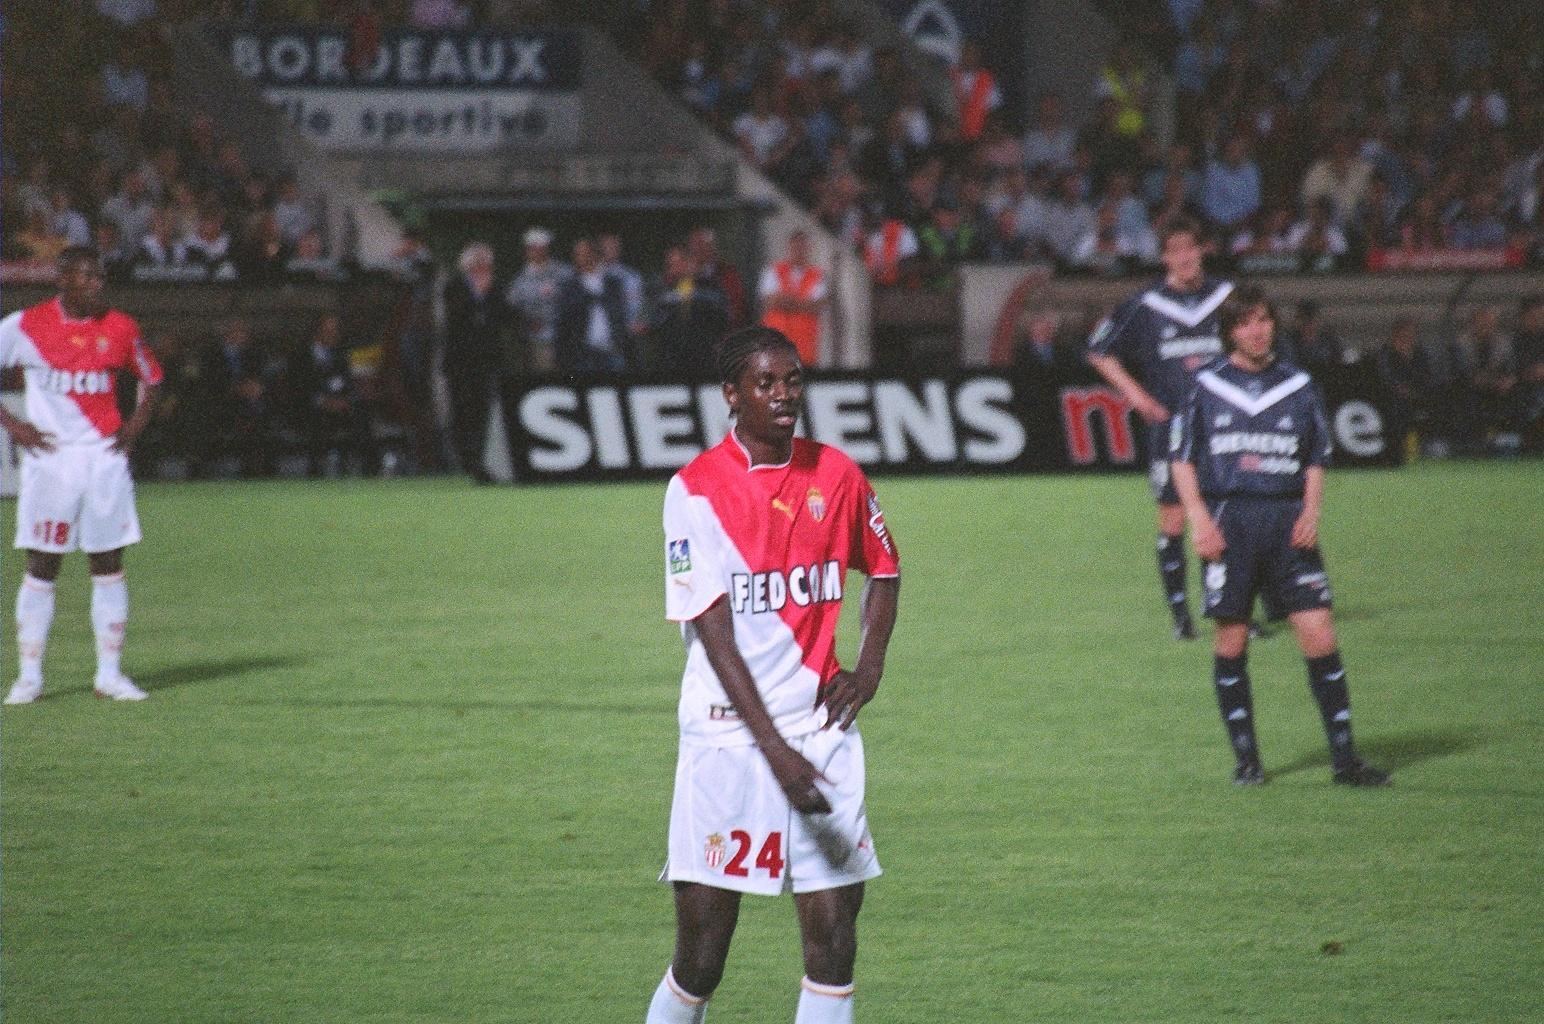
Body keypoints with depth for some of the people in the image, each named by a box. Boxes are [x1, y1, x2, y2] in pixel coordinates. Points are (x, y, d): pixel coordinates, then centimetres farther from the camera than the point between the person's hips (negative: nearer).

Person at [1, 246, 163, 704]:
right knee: (42, 567, -1)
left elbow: (151, 379, 18)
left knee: (109, 565, 2)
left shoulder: (120, 328, 4)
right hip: (50, 457, -2)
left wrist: (134, 427, 4)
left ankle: (110, 672, 8)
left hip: (105, 456, 2)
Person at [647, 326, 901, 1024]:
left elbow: (883, 568, 25)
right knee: (700, 959, -4)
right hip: (729, 737, -4)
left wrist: (869, 666, 8)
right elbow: (714, 634, -13)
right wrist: (776, 751, -20)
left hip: (821, 726, 4)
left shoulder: (836, 476, 6)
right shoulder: (695, 490, -8)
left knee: (834, 937, -2)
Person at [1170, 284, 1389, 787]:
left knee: (1319, 634, -7)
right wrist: (1198, 518, -4)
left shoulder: (1298, 386, 10)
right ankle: (1245, 757, 12)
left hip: (1287, 521, 1)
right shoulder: (1207, 387, 5)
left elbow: (1316, 461, 14)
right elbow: (1183, 459, 7)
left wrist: (1311, 511, -1)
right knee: (1231, 642, 0)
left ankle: (1344, 758, -4)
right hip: (1228, 521, -1)